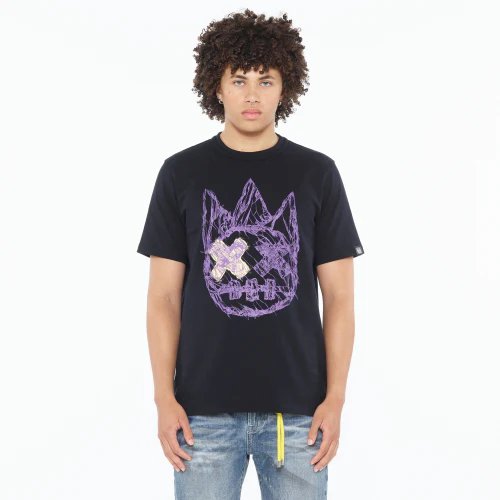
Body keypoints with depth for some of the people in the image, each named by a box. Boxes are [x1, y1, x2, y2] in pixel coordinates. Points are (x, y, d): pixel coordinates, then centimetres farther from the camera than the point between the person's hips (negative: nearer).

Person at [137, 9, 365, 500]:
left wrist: (335, 398, -4)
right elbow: (164, 296, 3)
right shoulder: (180, 173, 3)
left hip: (298, 409, 0)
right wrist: (164, 397, -4)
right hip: (204, 409, 0)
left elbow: (339, 296, 3)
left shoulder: (317, 173, 3)